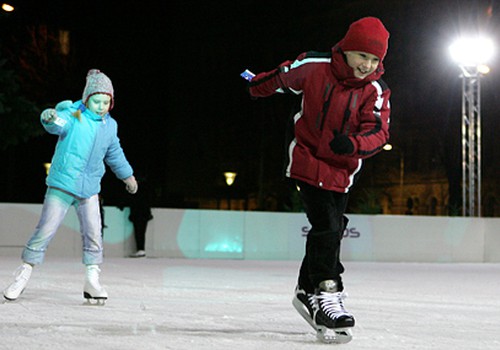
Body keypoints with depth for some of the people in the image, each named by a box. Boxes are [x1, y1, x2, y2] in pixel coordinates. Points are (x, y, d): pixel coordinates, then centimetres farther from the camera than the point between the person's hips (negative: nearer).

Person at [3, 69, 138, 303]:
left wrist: (127, 175, 35)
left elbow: (114, 154, 24)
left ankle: (92, 281, 8)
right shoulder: (73, 115, -11)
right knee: (44, 231, -3)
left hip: (89, 189, 5)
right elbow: (59, 123, -34)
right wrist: (50, 118, -58)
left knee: (93, 234, -2)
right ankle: (22, 277, 8)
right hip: (61, 186, -4)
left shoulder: (109, 126, 7)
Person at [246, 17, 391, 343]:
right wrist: (255, 87, 20)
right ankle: (325, 292, -14)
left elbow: (378, 131, -19)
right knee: (325, 226, -17)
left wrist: (353, 144, -39)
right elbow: (282, 77, 4)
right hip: (307, 156, -4)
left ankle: (308, 291, 28)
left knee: (332, 229, 10)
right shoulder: (314, 66, -15)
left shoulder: (376, 90, -10)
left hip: (342, 167, 4)